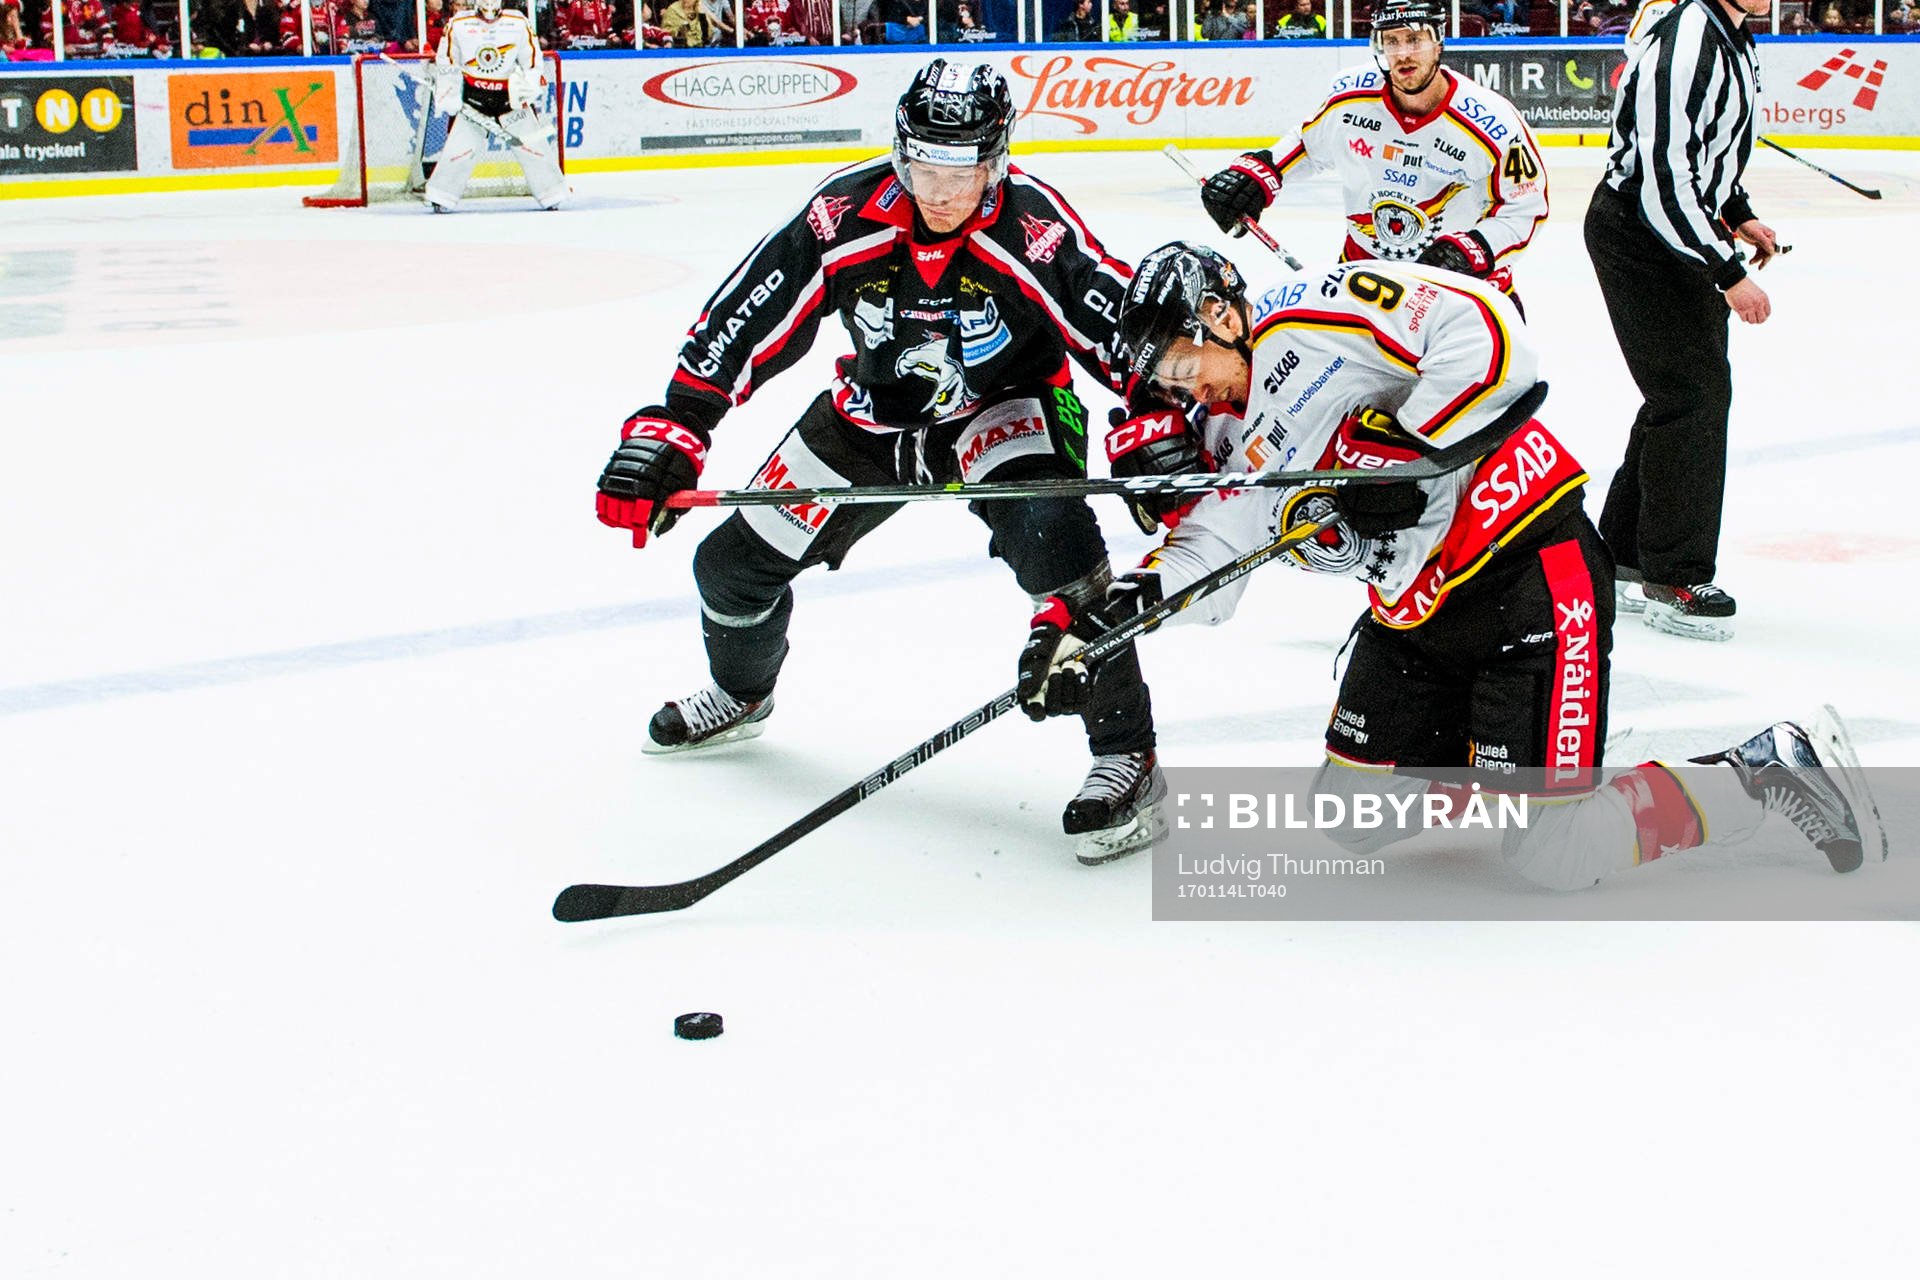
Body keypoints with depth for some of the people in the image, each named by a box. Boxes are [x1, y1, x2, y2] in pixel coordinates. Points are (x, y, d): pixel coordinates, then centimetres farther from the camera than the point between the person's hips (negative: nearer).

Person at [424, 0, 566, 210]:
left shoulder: (519, 23, -2)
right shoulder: (458, 25, -4)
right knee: (459, 144, -8)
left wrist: (530, 86, -10)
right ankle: (442, 197, 2)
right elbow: (445, 62, 3)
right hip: (473, 96, -1)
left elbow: (532, 60, 4)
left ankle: (551, 194, 10)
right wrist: (448, 94, -5)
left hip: (510, 96, 1)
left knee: (533, 143, -1)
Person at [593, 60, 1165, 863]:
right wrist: (669, 430, -22)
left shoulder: (1033, 231, -30)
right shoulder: (845, 217, -22)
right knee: (736, 562, 6)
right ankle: (740, 693, 44)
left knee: (1047, 531, -35)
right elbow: (741, 321, -17)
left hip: (1003, 407, -4)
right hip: (874, 410, 4)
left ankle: (1124, 751, -24)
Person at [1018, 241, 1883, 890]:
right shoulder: (1235, 443, 11)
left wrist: (1396, 448, -24)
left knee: (1552, 856, -12)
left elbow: (1490, 336, -27)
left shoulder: (1312, 317, -15)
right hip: (1416, 616, 10)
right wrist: (1081, 622, -12)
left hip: (1532, 574, -10)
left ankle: (1768, 773, 5)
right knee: (1356, 817, 10)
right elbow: (1197, 569, 3)